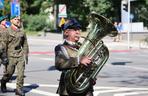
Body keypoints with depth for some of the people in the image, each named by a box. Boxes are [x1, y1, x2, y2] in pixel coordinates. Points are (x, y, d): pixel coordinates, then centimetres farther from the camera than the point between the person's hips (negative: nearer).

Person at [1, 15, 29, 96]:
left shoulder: (22, 32, 10)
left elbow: (25, 45, 17)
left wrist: (26, 55, 13)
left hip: (20, 56, 3)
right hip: (11, 55, -3)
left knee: (21, 73, -6)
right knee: (9, 73, 6)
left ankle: (19, 89, 3)